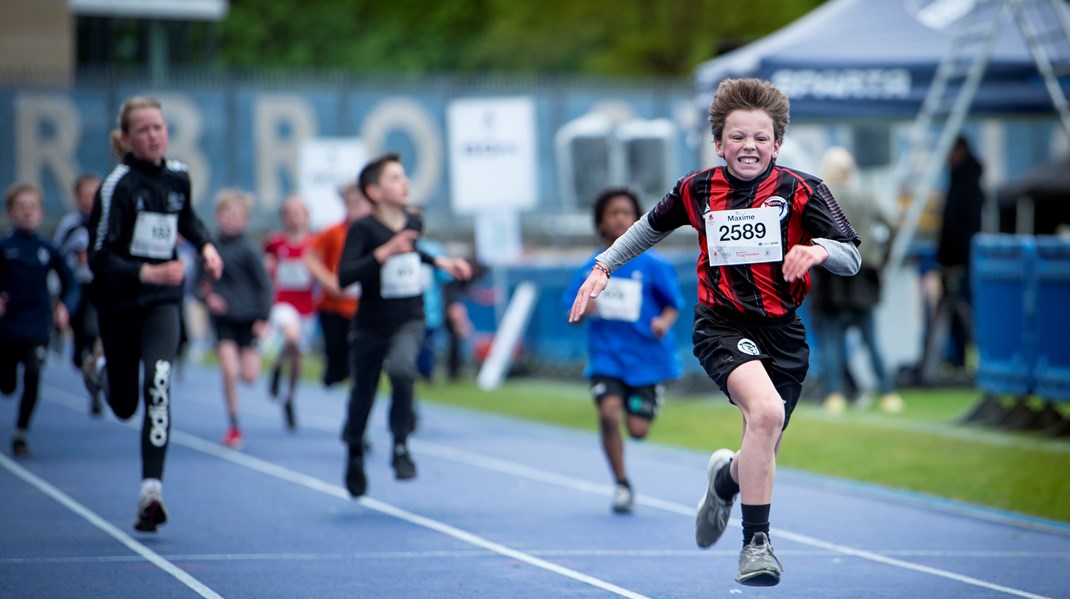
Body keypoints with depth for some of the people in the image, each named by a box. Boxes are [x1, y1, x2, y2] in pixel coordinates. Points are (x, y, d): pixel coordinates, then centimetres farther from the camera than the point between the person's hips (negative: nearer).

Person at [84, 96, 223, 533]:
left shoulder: (177, 175, 1)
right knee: (124, 406, 11)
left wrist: (205, 245, 6)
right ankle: (102, 366, 50)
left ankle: (152, 491, -21)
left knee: (158, 385, -21)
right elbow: (98, 259, -18)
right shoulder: (118, 186, -16)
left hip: (162, 300, 2)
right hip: (119, 302, -2)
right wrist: (146, 273, -31)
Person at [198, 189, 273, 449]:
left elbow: (264, 285, -6)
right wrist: (208, 296, -10)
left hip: (247, 317, -2)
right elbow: (201, 281, 10)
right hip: (222, 315, 2)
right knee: (229, 371, -10)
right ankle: (233, 426, 4)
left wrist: (262, 318, -8)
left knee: (249, 376, -3)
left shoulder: (248, 248, -9)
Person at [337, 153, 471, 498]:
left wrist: (441, 262, 17)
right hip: (370, 326, -1)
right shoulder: (363, 230, -15)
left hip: (409, 321, 2)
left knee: (401, 368, -30)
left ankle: (400, 446, -15)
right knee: (362, 394, 10)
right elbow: (344, 277, -29)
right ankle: (354, 456, 39)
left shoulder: (415, 224, 0)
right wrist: (385, 252, -36)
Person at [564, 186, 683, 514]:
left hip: (647, 357, -1)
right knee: (609, 411, -22)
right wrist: (583, 310, -14)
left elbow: (673, 303, 1)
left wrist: (664, 321, -20)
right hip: (606, 355, 1)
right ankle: (621, 484, -4)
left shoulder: (653, 264, -5)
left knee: (637, 429, -3)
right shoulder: (591, 268, 3)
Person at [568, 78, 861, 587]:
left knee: (764, 450, 5)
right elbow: (652, 226, 21)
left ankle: (727, 476, 45)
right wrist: (603, 267, 18)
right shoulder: (697, 190, 0)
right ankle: (756, 543, -20)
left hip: (783, 333, 2)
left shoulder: (801, 191, -5)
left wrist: (818, 249, -30)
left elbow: (851, 260, -10)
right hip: (721, 324, -2)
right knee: (766, 411, -29)